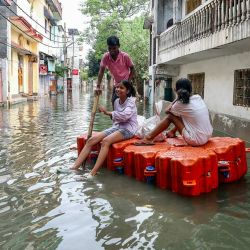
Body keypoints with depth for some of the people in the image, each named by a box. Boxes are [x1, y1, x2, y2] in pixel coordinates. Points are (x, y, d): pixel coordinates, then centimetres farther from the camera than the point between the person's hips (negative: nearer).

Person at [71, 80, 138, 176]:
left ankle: (93, 173, -39)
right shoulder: (116, 101, 13)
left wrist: (108, 113, -23)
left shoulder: (131, 101, -8)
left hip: (128, 128, -7)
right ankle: (74, 167, -16)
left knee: (105, 141, -34)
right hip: (117, 126, 7)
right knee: (91, 140, -11)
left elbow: (125, 115, -26)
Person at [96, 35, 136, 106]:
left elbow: (132, 69, -8)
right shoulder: (106, 57, -14)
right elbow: (101, 71, -15)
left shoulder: (125, 56, -20)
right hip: (116, 84, 4)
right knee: (114, 102, 5)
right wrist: (98, 86, -24)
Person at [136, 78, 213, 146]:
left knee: (170, 116, 0)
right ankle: (173, 132, 44)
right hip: (207, 137, 7)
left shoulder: (181, 104, -11)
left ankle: (149, 138, 3)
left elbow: (167, 111, 9)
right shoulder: (198, 97, 6)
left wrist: (177, 99, 3)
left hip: (196, 140, -7)